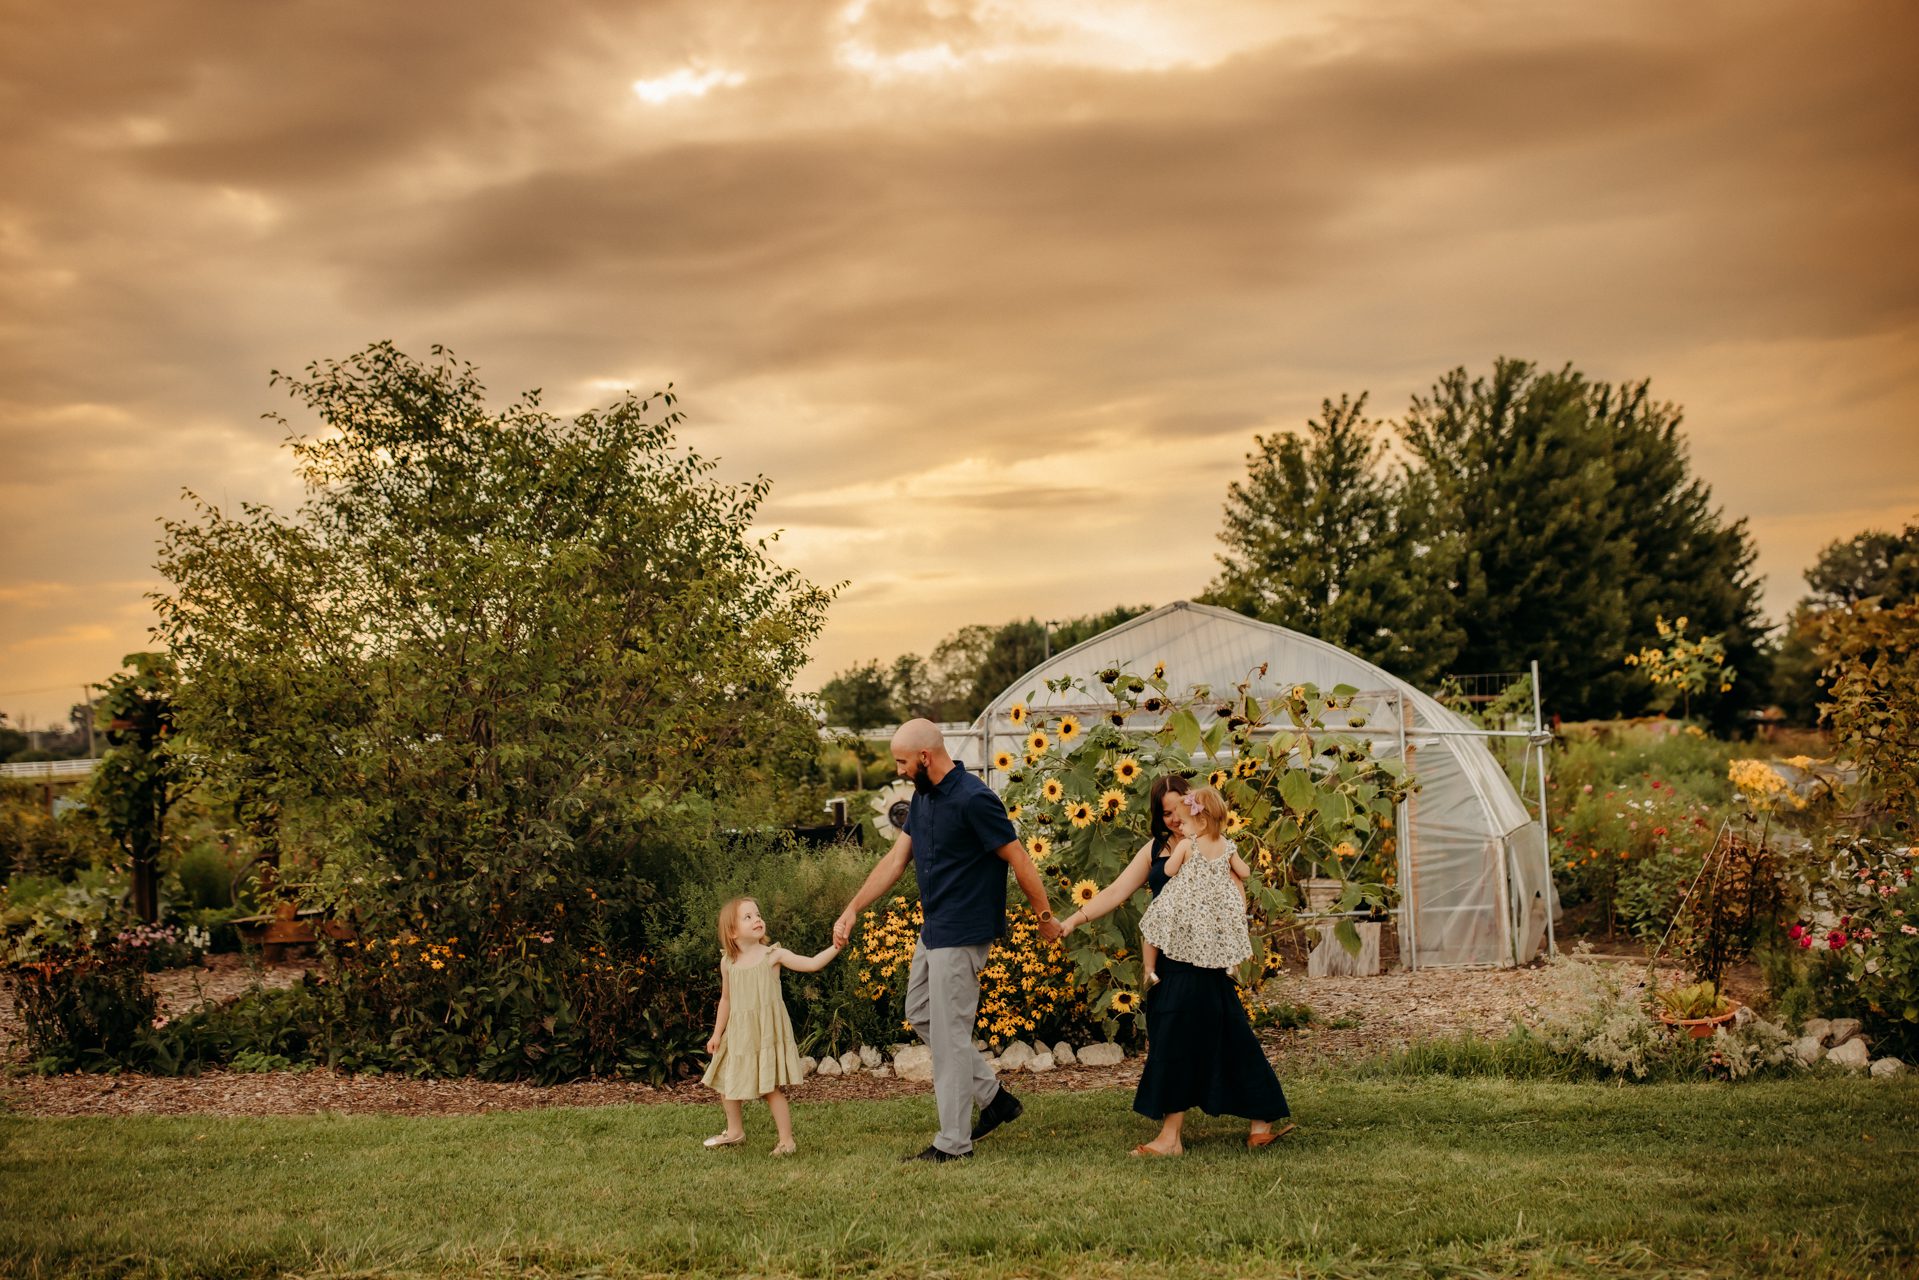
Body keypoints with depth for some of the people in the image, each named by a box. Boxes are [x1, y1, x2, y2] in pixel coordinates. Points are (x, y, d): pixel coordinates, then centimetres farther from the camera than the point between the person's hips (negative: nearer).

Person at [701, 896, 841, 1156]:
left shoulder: (773, 955, -7)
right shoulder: (728, 962, 4)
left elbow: (812, 963, -13)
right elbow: (726, 999, 14)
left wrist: (836, 947, -26)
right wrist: (717, 1033, 15)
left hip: (767, 1033, -5)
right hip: (738, 1034, 5)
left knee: (771, 1087, -9)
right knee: (726, 1084, 13)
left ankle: (786, 1141, 3)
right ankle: (735, 1132, 35)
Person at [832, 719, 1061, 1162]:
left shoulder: (973, 799, -22)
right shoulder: (922, 797, 7)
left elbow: (1019, 860, -17)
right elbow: (896, 860, 10)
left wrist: (1045, 917, -10)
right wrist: (852, 910, 5)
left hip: (963, 934, -10)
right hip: (934, 929, 10)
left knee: (948, 1033, -3)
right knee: (920, 1014, 18)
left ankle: (954, 1143, 8)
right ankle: (994, 1097, 26)